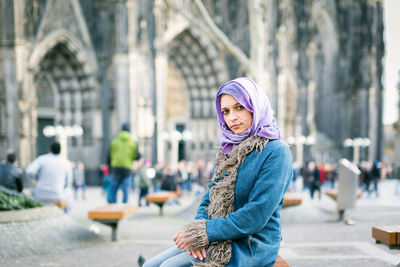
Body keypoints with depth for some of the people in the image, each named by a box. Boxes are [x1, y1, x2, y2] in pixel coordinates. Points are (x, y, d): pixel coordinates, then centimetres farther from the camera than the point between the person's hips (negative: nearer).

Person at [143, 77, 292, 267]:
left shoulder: (276, 152, -13)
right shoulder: (230, 151, 13)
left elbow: (256, 217, -20)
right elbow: (210, 198, 13)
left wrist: (203, 232, -17)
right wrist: (197, 231, -8)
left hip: (250, 247, -7)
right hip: (222, 241, 7)